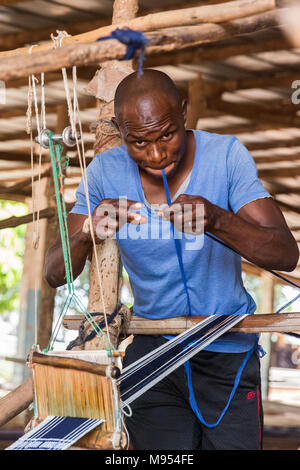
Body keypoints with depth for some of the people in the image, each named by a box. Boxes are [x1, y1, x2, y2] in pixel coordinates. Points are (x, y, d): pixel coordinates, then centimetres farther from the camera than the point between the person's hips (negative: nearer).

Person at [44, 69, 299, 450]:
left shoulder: (226, 155, -14)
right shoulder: (105, 172, -8)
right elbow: (54, 275, -9)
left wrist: (217, 220, -40)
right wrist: (87, 235, -32)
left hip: (227, 351, -1)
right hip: (150, 346, 2)